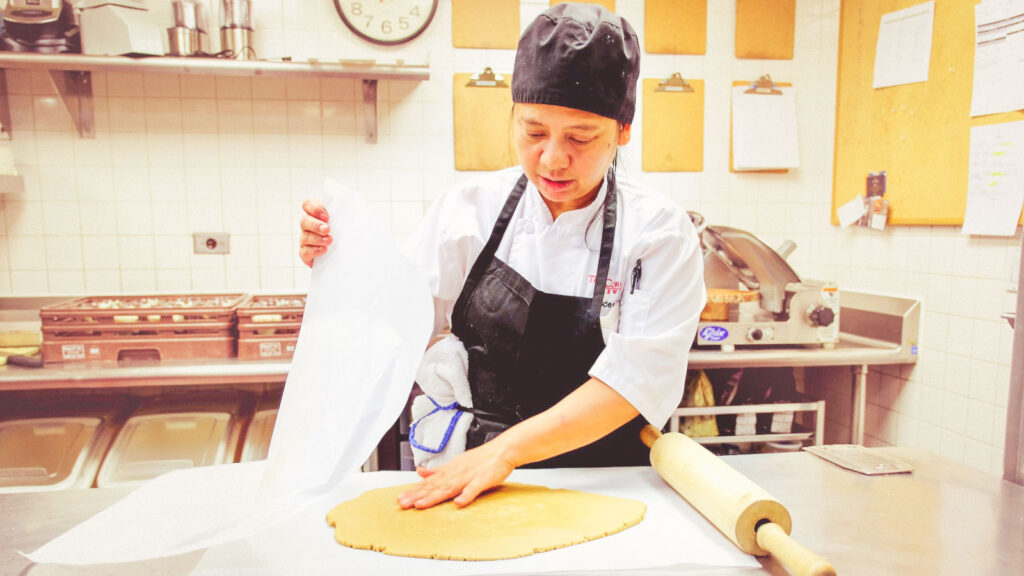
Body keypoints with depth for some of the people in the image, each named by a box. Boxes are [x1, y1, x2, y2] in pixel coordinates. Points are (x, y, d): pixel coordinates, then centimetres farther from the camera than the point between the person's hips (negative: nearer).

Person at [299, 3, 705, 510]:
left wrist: (505, 450, -21)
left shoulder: (660, 231, -5)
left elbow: (636, 377, -13)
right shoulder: (470, 208, 1)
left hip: (604, 487, -1)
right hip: (471, 472, 2)